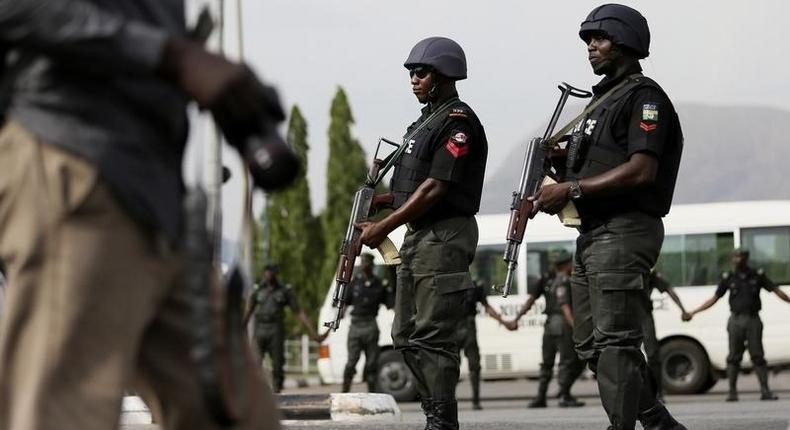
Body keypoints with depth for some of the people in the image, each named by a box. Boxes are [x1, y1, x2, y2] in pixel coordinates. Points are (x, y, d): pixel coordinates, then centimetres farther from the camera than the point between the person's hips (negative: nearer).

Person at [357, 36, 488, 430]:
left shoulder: (458, 122, -11)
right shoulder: (424, 122, 19)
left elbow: (436, 188, -18)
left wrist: (384, 227, -17)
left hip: (444, 237, -10)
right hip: (417, 236, 10)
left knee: (433, 337, -11)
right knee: (406, 336, 11)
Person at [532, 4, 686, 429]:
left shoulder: (644, 97, -8)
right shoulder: (603, 99, 22)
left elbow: (641, 171, -19)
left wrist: (573, 189, -18)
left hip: (624, 232, -10)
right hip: (592, 233, 10)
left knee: (614, 341, -13)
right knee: (591, 343, 11)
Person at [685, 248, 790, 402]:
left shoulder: (757, 275, 5)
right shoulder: (728, 278, 6)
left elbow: (776, 291, 9)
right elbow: (714, 298, 10)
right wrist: (693, 312, 7)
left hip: (753, 320, -1)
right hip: (736, 320, 1)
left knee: (757, 356, -3)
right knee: (734, 357, 1)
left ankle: (765, 391, -3)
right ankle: (732, 392, 5)